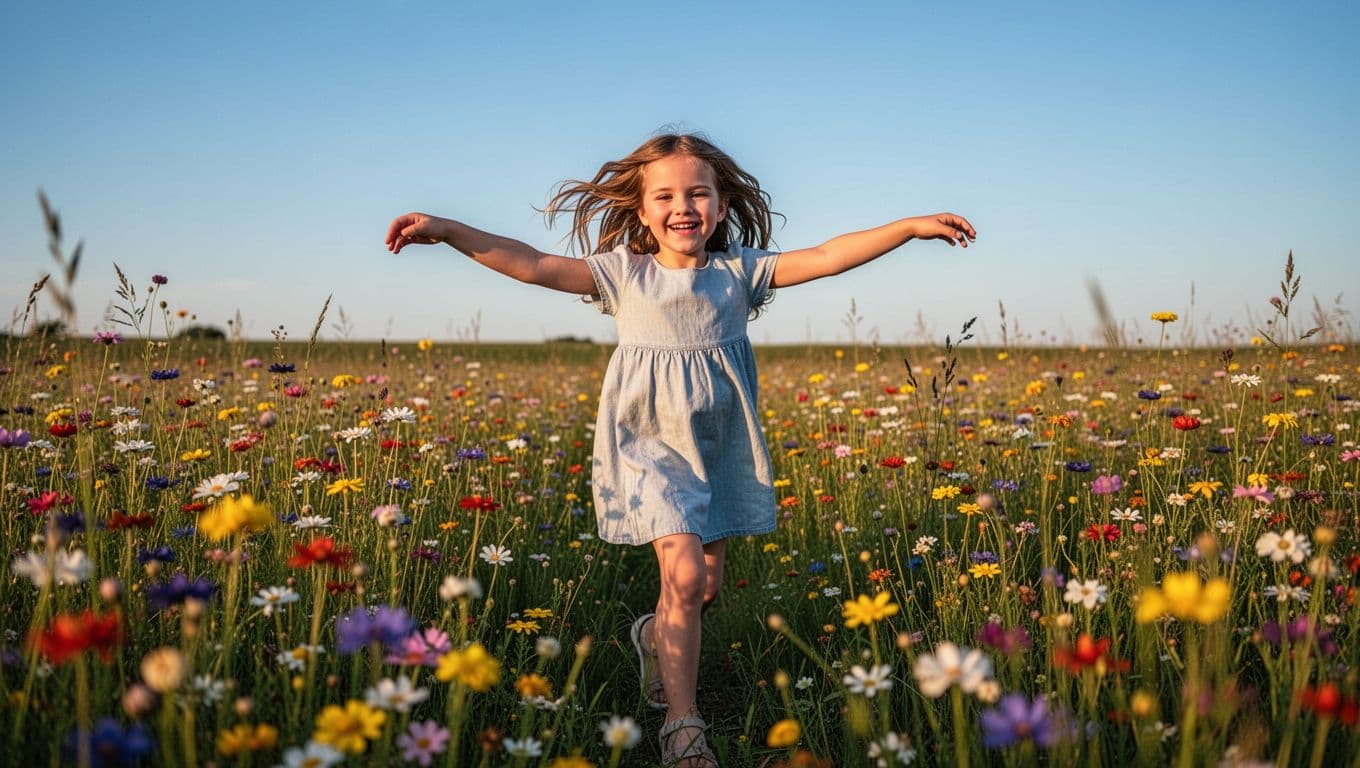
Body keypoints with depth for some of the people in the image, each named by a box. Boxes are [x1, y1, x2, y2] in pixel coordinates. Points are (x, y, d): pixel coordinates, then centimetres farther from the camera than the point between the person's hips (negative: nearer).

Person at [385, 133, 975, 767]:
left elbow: (827, 257, -7)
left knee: (707, 585, 11)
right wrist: (447, 230, -23)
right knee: (684, 576, -16)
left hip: (722, 449, 3)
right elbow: (534, 266, -14)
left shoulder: (740, 270, 0)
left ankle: (654, 635, 44)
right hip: (653, 447, -3)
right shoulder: (623, 273, -5)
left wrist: (911, 226, -14)